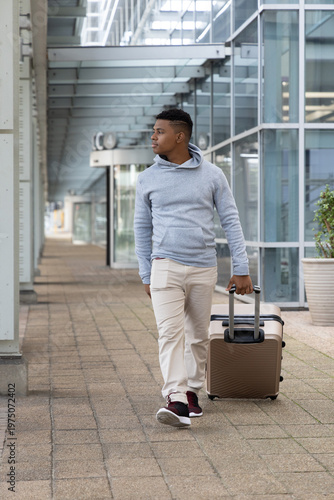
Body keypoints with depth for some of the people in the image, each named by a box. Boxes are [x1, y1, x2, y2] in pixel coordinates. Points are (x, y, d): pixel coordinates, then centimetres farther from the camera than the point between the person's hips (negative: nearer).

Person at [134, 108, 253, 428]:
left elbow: (230, 221, 4)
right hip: (166, 266, -1)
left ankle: (192, 390, 26)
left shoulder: (212, 175, 2)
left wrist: (241, 269, 0)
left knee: (198, 336, 9)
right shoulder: (148, 179, 5)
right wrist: (146, 275, 10)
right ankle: (177, 401, -23)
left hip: (204, 269, 1)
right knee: (170, 332, -15)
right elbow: (142, 228, 12)